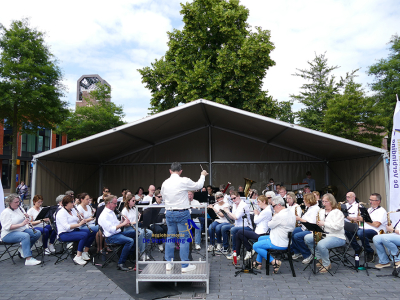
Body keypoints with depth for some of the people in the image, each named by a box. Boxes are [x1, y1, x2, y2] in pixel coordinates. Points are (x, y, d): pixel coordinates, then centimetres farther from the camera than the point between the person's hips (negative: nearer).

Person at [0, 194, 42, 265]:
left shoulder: (18, 209, 12)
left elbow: (23, 221, 21)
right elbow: (7, 227, -23)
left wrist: (26, 218, -2)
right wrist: (21, 224, -29)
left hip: (22, 230, 8)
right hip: (9, 234, -8)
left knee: (37, 233, -12)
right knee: (25, 236, -36)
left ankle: (23, 248, 3)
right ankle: (28, 260, -40)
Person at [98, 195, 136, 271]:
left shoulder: (112, 212, 15)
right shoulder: (104, 215, -17)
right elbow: (111, 229, -25)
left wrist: (123, 222, 0)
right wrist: (122, 224, -23)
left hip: (118, 233, 10)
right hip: (111, 237, -10)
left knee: (136, 233, 10)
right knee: (130, 241, -29)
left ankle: (131, 254, 19)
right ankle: (120, 264, -21)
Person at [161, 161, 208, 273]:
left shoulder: (165, 183, 1)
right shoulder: (184, 181, -13)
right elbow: (198, 185, 1)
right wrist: (203, 175, 19)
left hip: (169, 213, 5)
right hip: (182, 213, -5)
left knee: (170, 238, 15)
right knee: (184, 238, 3)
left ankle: (168, 263, 23)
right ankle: (185, 265, 9)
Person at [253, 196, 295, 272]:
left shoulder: (280, 215, -27)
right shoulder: (290, 213, 4)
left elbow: (270, 225, -13)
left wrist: (274, 215, -3)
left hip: (279, 244, -11)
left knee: (255, 246, -2)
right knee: (260, 238, 25)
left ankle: (274, 262, -5)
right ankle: (258, 262, 31)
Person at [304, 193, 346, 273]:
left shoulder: (338, 212, -8)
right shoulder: (322, 211, 15)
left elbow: (338, 226, -21)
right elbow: (318, 223, 21)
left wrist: (324, 223, -22)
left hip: (337, 237, -8)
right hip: (323, 234, 8)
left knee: (321, 244, -35)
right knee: (307, 238, -5)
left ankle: (327, 264, -7)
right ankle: (320, 259, 3)